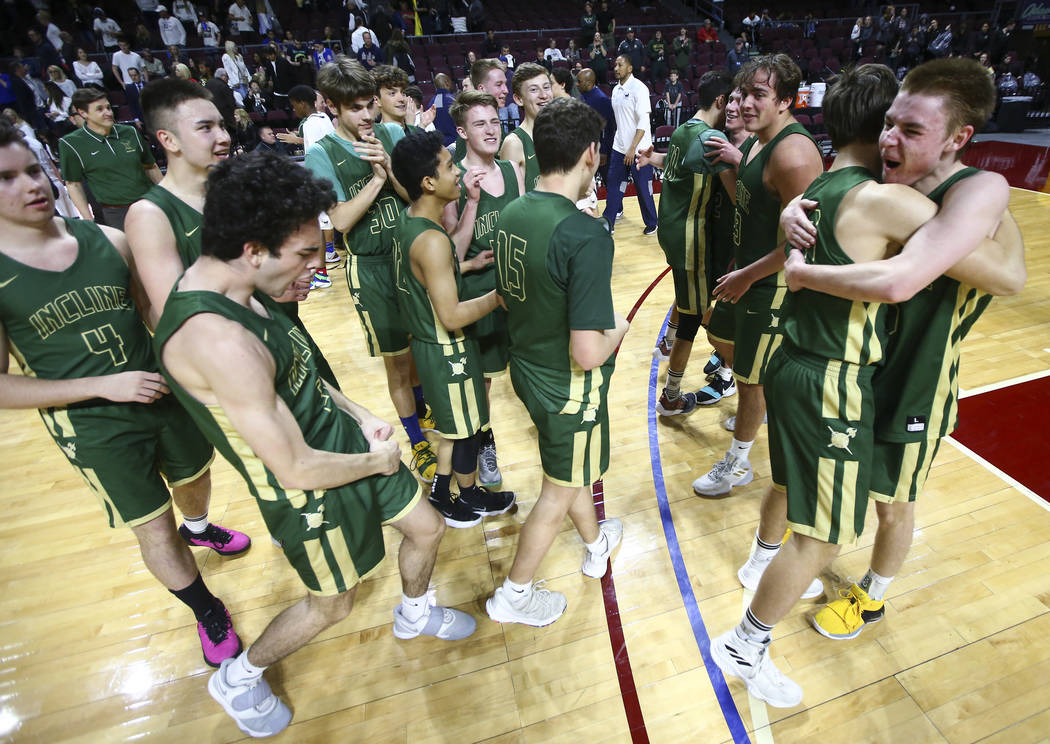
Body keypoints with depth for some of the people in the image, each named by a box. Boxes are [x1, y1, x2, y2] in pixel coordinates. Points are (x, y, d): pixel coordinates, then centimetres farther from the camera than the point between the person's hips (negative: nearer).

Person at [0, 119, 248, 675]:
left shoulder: (106, 239, -6)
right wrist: (104, 385, -20)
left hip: (164, 392, 3)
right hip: (94, 426, -3)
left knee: (194, 480, 26)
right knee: (154, 531, 9)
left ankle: (198, 529, 62)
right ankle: (207, 614, 34)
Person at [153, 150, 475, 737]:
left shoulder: (234, 289, -5)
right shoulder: (217, 341, -35)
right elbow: (298, 471, -29)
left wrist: (359, 414, 1)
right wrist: (378, 461, -12)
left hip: (347, 440, 8)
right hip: (313, 493, -8)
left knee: (427, 530, 21)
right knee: (333, 603, 18)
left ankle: (414, 613, 54)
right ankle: (239, 678, 48)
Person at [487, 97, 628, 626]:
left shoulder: (512, 213, -5)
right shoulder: (586, 236, -28)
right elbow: (587, 354, -30)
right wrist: (618, 329, -8)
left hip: (526, 368, 8)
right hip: (568, 387, -7)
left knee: (573, 467, 29)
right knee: (559, 493, 16)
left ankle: (596, 545, 55)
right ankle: (514, 596, 36)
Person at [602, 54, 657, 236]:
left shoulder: (638, 88, -12)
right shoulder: (616, 89, 11)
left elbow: (643, 122, -18)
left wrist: (632, 149, -23)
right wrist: (619, 142, 17)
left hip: (638, 149, -7)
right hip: (619, 147, 7)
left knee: (643, 187, 1)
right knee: (613, 185, 7)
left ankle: (651, 223, 17)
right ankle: (608, 223, 16)